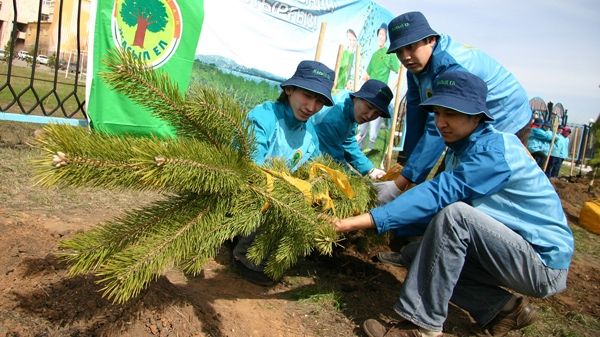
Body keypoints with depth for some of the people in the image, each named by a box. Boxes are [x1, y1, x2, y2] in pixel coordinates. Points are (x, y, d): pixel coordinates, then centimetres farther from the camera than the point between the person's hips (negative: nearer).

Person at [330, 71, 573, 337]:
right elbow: (434, 213, 3)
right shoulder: (460, 150, 6)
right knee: (420, 255, 7)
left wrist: (368, 220, -37)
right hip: (515, 253, 9)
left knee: (454, 214, -30)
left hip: (545, 262, -9)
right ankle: (502, 308, 8)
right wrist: (385, 226, -10)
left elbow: (439, 194, -34)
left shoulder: (496, 148, -21)